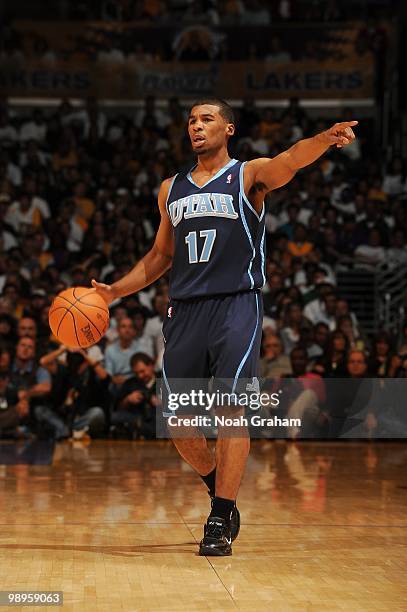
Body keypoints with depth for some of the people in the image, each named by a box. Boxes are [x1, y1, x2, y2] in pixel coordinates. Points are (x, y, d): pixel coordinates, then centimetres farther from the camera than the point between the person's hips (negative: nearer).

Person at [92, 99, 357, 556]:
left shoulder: (249, 175, 1)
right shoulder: (171, 189, 16)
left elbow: (290, 160, -21)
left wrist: (326, 139, -43)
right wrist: (115, 291, 12)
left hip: (236, 304, -5)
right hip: (185, 310, 5)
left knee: (230, 408, -12)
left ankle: (220, 521, -6)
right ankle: (223, 498, 27)